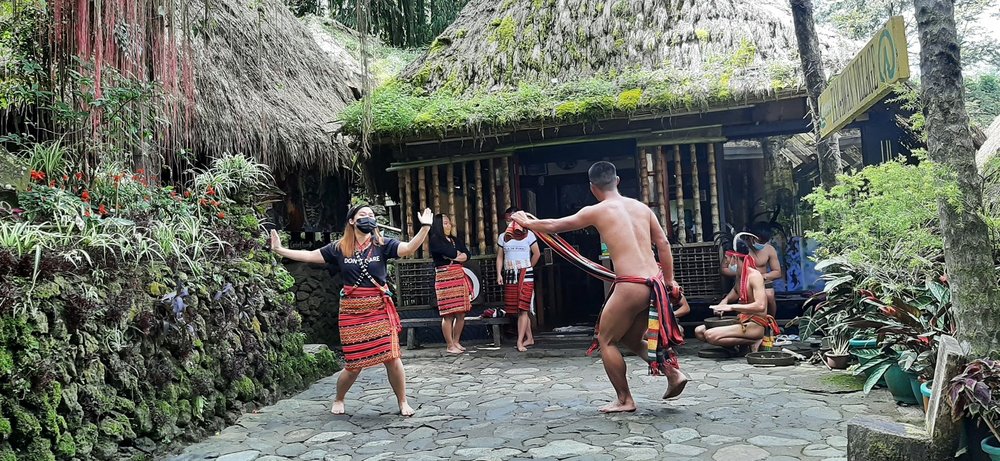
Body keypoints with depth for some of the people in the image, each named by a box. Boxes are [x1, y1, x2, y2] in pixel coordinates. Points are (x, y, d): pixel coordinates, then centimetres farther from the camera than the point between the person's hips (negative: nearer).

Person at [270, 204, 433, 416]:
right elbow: (309, 256, 7)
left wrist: (425, 227, -28)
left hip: (379, 310, 0)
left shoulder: (382, 244, -2)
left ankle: (403, 403, 15)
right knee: (354, 365, 6)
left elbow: (409, 248, -16)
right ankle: (338, 400, 34)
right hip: (352, 313, 0)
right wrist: (279, 250, 5)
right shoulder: (339, 248, 2)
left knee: (392, 358, -4)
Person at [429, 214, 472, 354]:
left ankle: (456, 342, 19)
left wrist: (454, 257, -7)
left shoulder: (455, 239, 20)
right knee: (448, 314, -5)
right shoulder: (435, 239, -1)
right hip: (444, 278, -7)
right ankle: (450, 346, 3)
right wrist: (460, 254, 5)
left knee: (461, 313, 5)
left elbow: (467, 255, 9)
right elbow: (451, 252, -14)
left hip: (460, 277, 7)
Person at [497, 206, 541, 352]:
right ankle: (529, 338, 18)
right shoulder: (502, 237, 10)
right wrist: (499, 274, 1)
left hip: (525, 276, -4)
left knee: (522, 309, -11)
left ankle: (520, 342, -12)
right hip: (509, 276, 4)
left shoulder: (528, 235, 0)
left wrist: (528, 268, 7)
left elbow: (536, 254, 3)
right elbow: (500, 257, 11)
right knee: (516, 309, 6)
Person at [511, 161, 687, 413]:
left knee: (606, 340, 11)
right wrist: (670, 280, 21)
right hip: (654, 283, 7)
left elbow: (555, 225, 11)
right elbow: (663, 243, 13)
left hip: (631, 286, -7)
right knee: (631, 338, 23)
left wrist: (527, 222, 27)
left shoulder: (596, 211, -1)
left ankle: (624, 400, 16)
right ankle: (672, 371, 10)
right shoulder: (641, 207, 13)